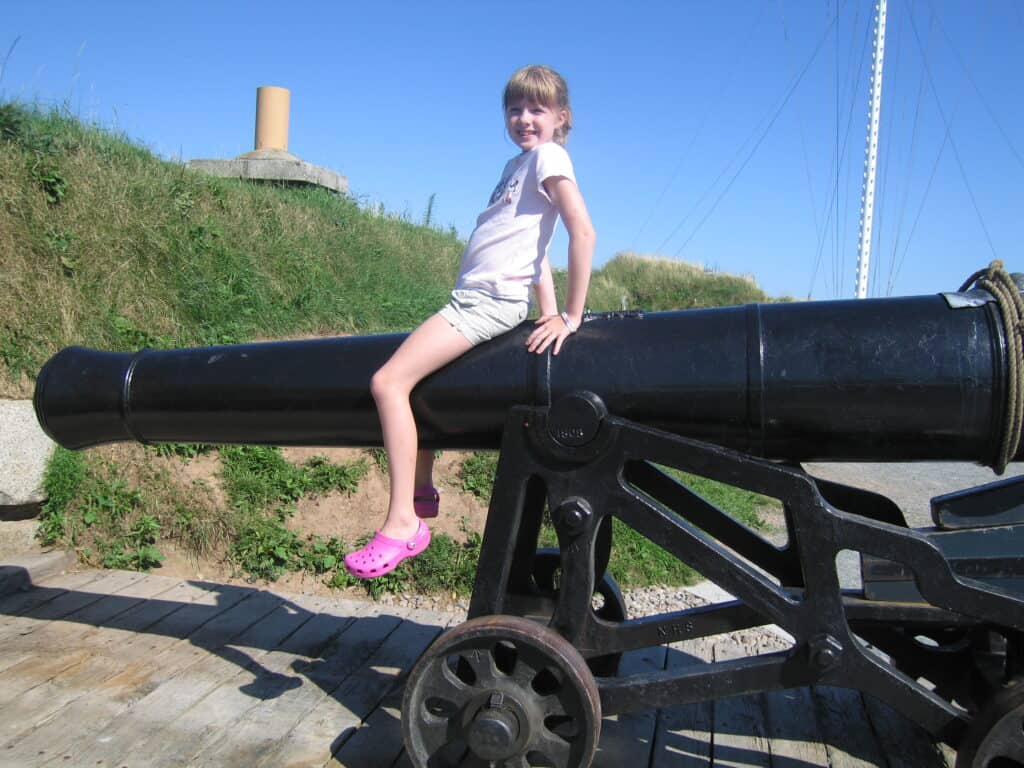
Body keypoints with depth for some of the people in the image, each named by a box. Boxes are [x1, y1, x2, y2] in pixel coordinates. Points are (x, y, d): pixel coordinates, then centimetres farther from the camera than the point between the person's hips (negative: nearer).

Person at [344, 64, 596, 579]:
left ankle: (403, 522, -16)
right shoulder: (517, 163, 22)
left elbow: (583, 231, -17)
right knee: (413, 375, 22)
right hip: (473, 296, 10)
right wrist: (549, 313, 13)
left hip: (492, 299, -10)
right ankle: (421, 491, 25)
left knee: (389, 381, -18)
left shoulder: (548, 156, -4)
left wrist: (568, 318, -20)